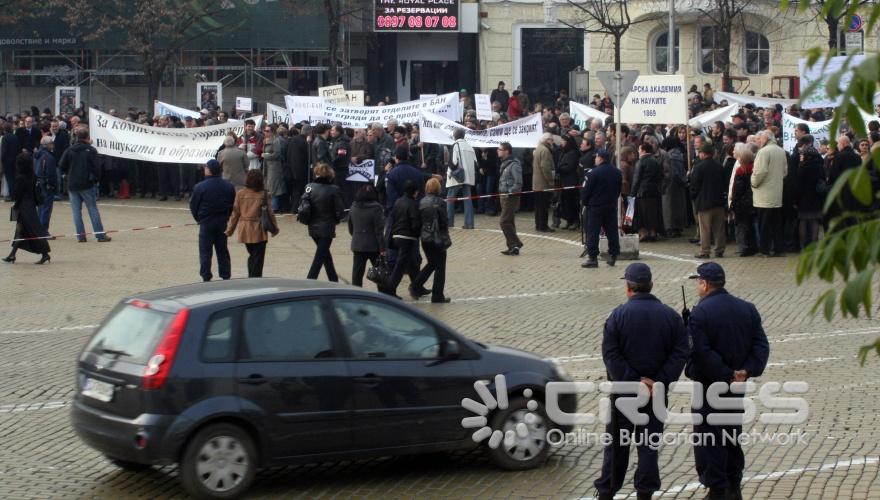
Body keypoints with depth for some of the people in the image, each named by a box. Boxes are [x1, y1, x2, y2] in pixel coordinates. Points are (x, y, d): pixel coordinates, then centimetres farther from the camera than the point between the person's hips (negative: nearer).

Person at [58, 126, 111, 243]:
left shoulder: (69, 150, 2)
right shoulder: (91, 150, -7)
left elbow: (62, 166, 0)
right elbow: (96, 168, -9)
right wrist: (96, 177, 10)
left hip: (72, 185, 3)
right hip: (86, 185, -2)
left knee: (76, 211, 7)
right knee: (93, 209, 3)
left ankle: (80, 235, 3)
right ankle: (100, 235, 2)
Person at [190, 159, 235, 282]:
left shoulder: (200, 187, -13)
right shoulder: (229, 186, 0)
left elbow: (193, 206, -5)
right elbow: (232, 204, 6)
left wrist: (199, 219, 10)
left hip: (206, 222, -4)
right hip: (223, 222, 4)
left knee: (205, 251, 3)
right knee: (222, 250, 13)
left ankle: (206, 277, 2)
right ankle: (225, 276, 14)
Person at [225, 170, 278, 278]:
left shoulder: (240, 194, -2)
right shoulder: (263, 194, -7)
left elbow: (235, 213, 1)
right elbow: (270, 212, -4)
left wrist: (229, 230, 8)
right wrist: (275, 227, 7)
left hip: (245, 231, 3)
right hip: (259, 231, -3)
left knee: (252, 255, 19)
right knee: (258, 258, 1)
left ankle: (251, 278, 17)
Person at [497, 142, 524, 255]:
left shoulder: (514, 164, -16)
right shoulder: (505, 164, 13)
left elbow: (518, 182, -22)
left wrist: (510, 193, -18)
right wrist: (502, 193, 13)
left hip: (511, 198, -10)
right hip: (505, 197, 10)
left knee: (504, 222, -13)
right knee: (509, 223, 11)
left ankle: (516, 244, -8)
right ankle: (513, 246, 16)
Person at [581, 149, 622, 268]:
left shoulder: (593, 173, -17)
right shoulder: (617, 173, 5)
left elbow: (586, 190, -13)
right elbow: (618, 190, 13)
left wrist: (584, 202, 3)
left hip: (595, 206, -6)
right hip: (612, 207, 6)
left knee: (593, 232, -1)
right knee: (612, 231, 11)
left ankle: (592, 257, -3)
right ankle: (613, 256, 14)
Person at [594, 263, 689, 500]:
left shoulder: (618, 315, -11)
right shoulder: (671, 316, -2)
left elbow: (611, 356, -16)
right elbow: (680, 353, -7)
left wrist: (633, 382, -15)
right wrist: (660, 382, -12)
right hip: (657, 391, 2)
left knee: (617, 442, 9)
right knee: (649, 442, 10)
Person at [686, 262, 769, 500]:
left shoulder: (699, 313, -16)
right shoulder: (747, 309, 4)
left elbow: (701, 353, -24)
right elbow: (761, 345, -2)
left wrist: (726, 375, -18)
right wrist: (747, 371, -11)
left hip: (709, 386, -6)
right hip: (737, 387, 6)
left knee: (708, 440, 3)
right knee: (732, 436, 19)